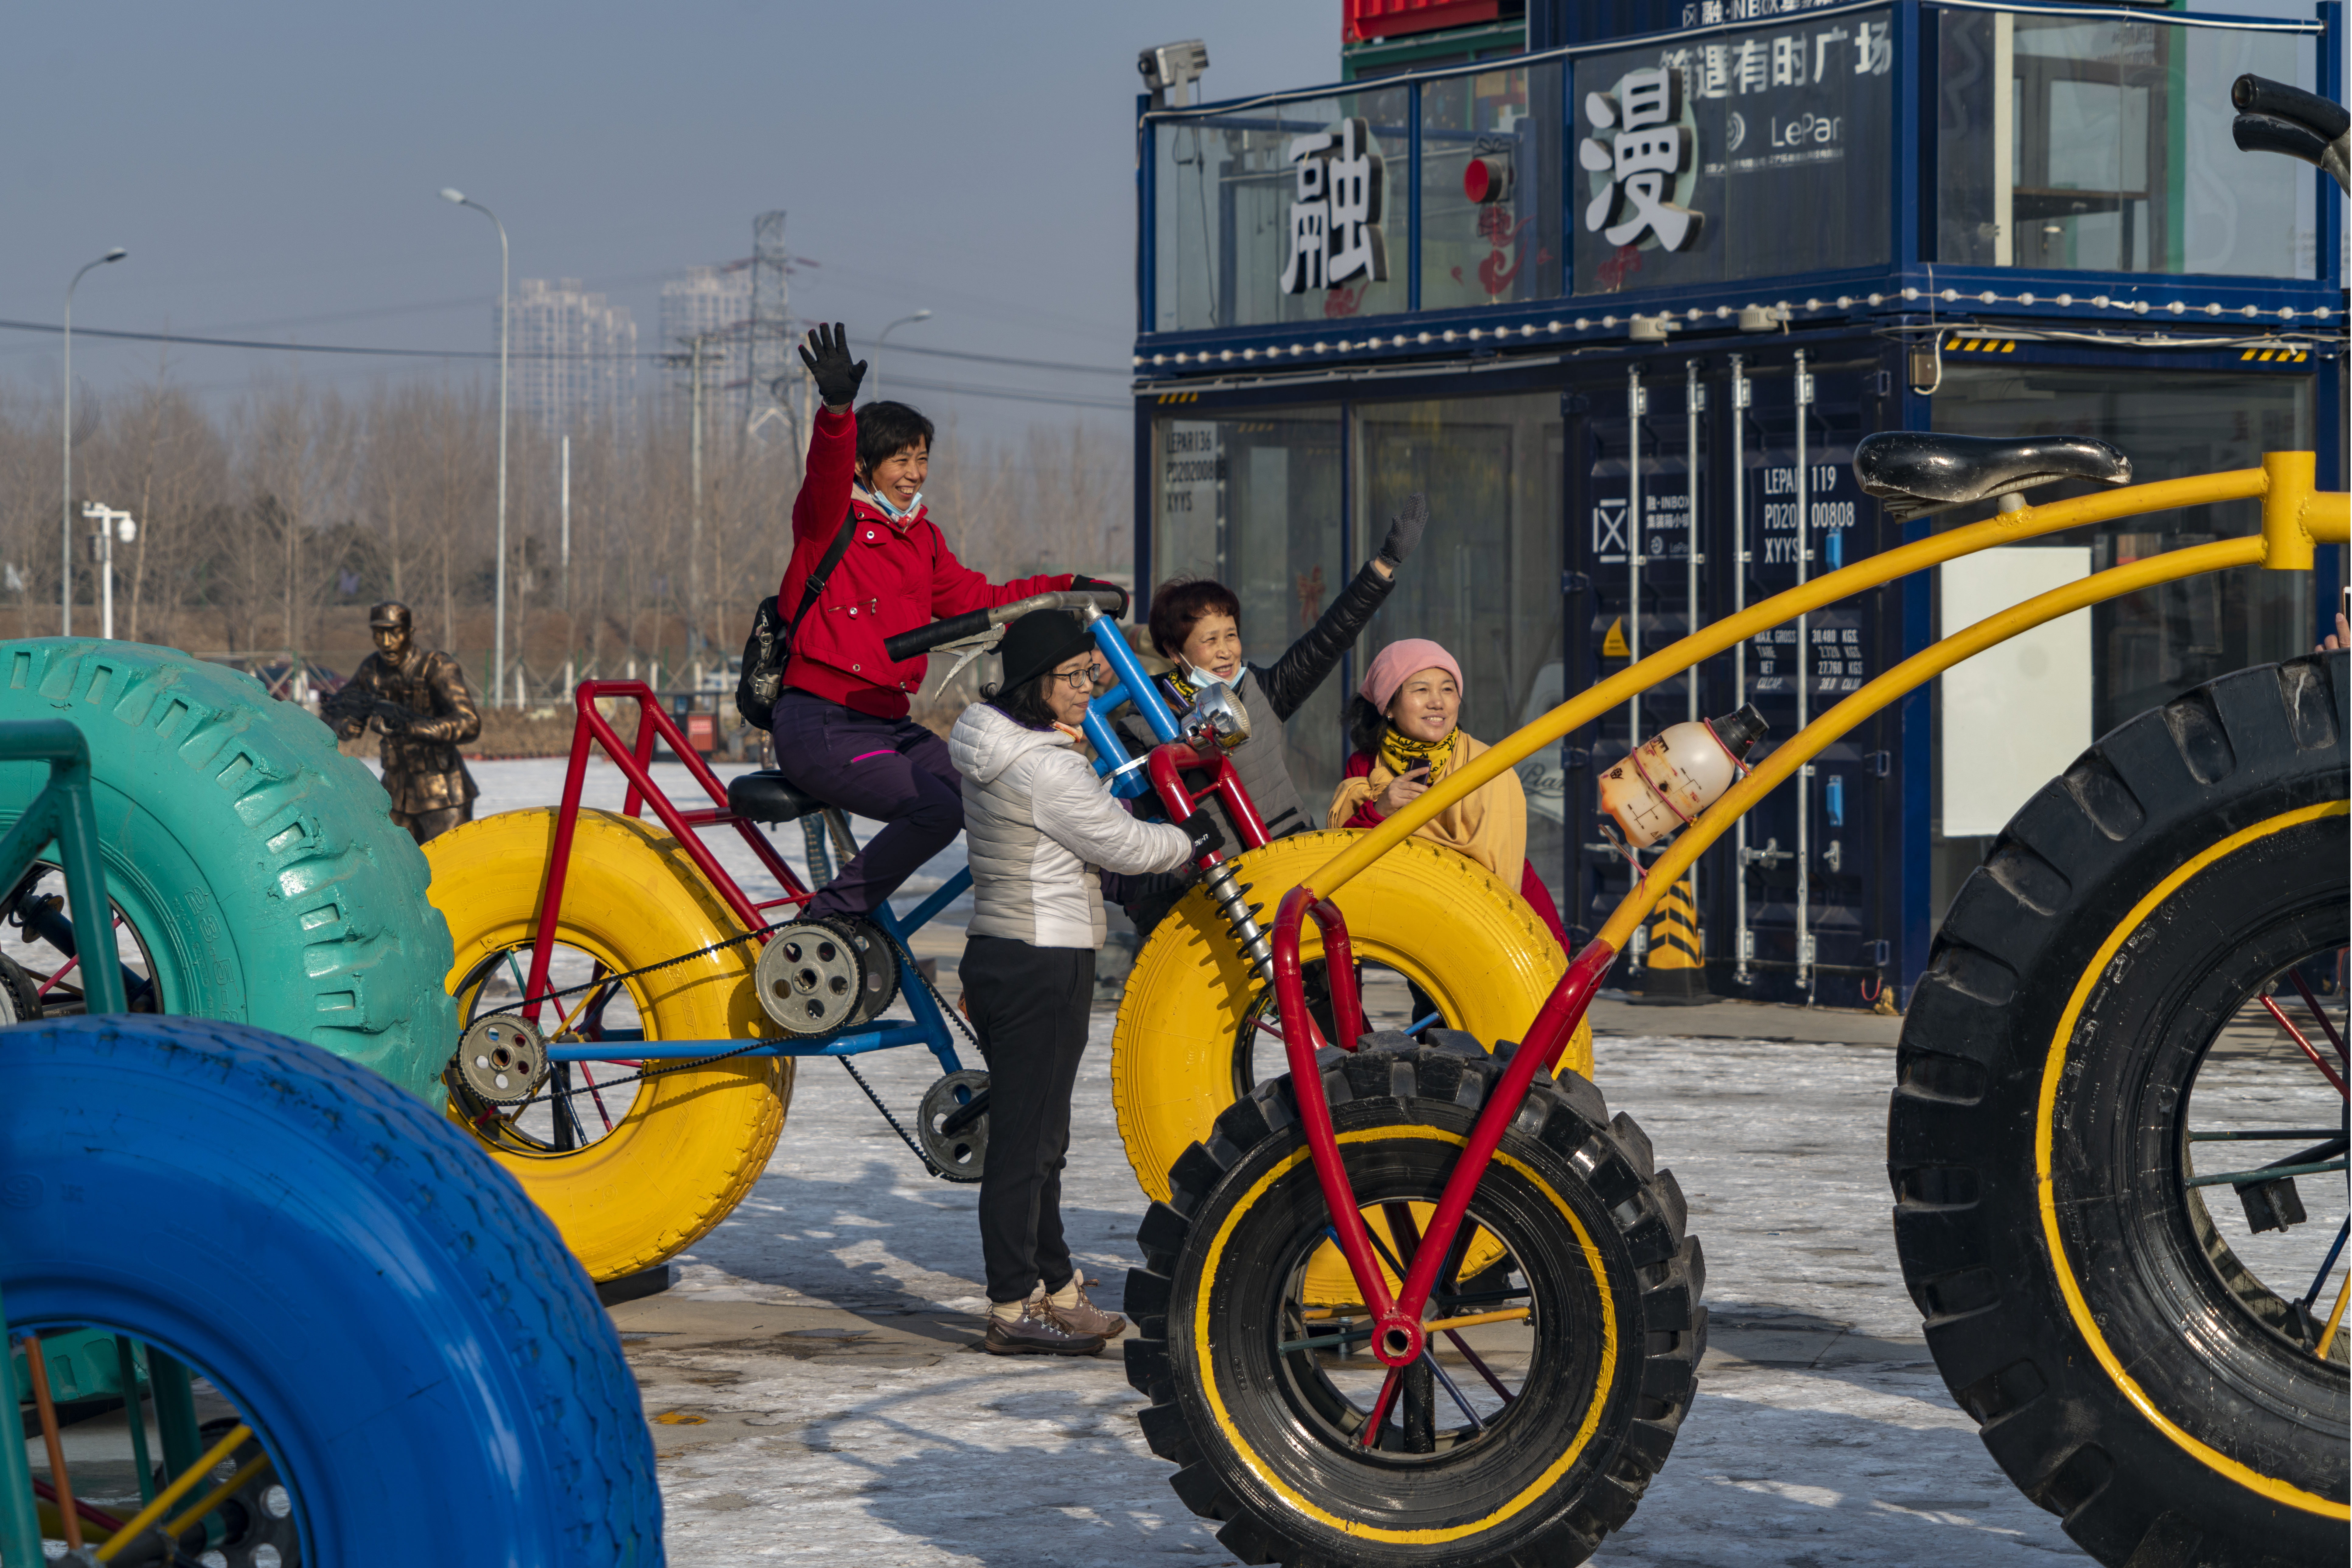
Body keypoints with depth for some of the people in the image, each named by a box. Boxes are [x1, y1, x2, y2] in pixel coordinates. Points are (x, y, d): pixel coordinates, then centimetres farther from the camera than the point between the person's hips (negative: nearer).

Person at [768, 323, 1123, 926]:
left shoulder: (921, 539, 17)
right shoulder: (828, 522, -5)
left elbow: (977, 600, 17)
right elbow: (828, 471, -26)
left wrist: (1068, 590, 7)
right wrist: (837, 407, -46)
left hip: (889, 724, 7)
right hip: (821, 726, -7)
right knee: (937, 810, -25)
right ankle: (821, 925, -14)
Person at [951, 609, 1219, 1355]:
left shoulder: (995, 749, 10)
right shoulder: (1046, 767, -20)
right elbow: (1123, 844, -12)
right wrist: (1194, 838, 5)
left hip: (996, 952, 10)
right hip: (1044, 963, -10)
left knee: (1037, 1135, 18)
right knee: (1026, 1140, -4)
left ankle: (1057, 1287, 29)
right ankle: (1015, 1312, 2)